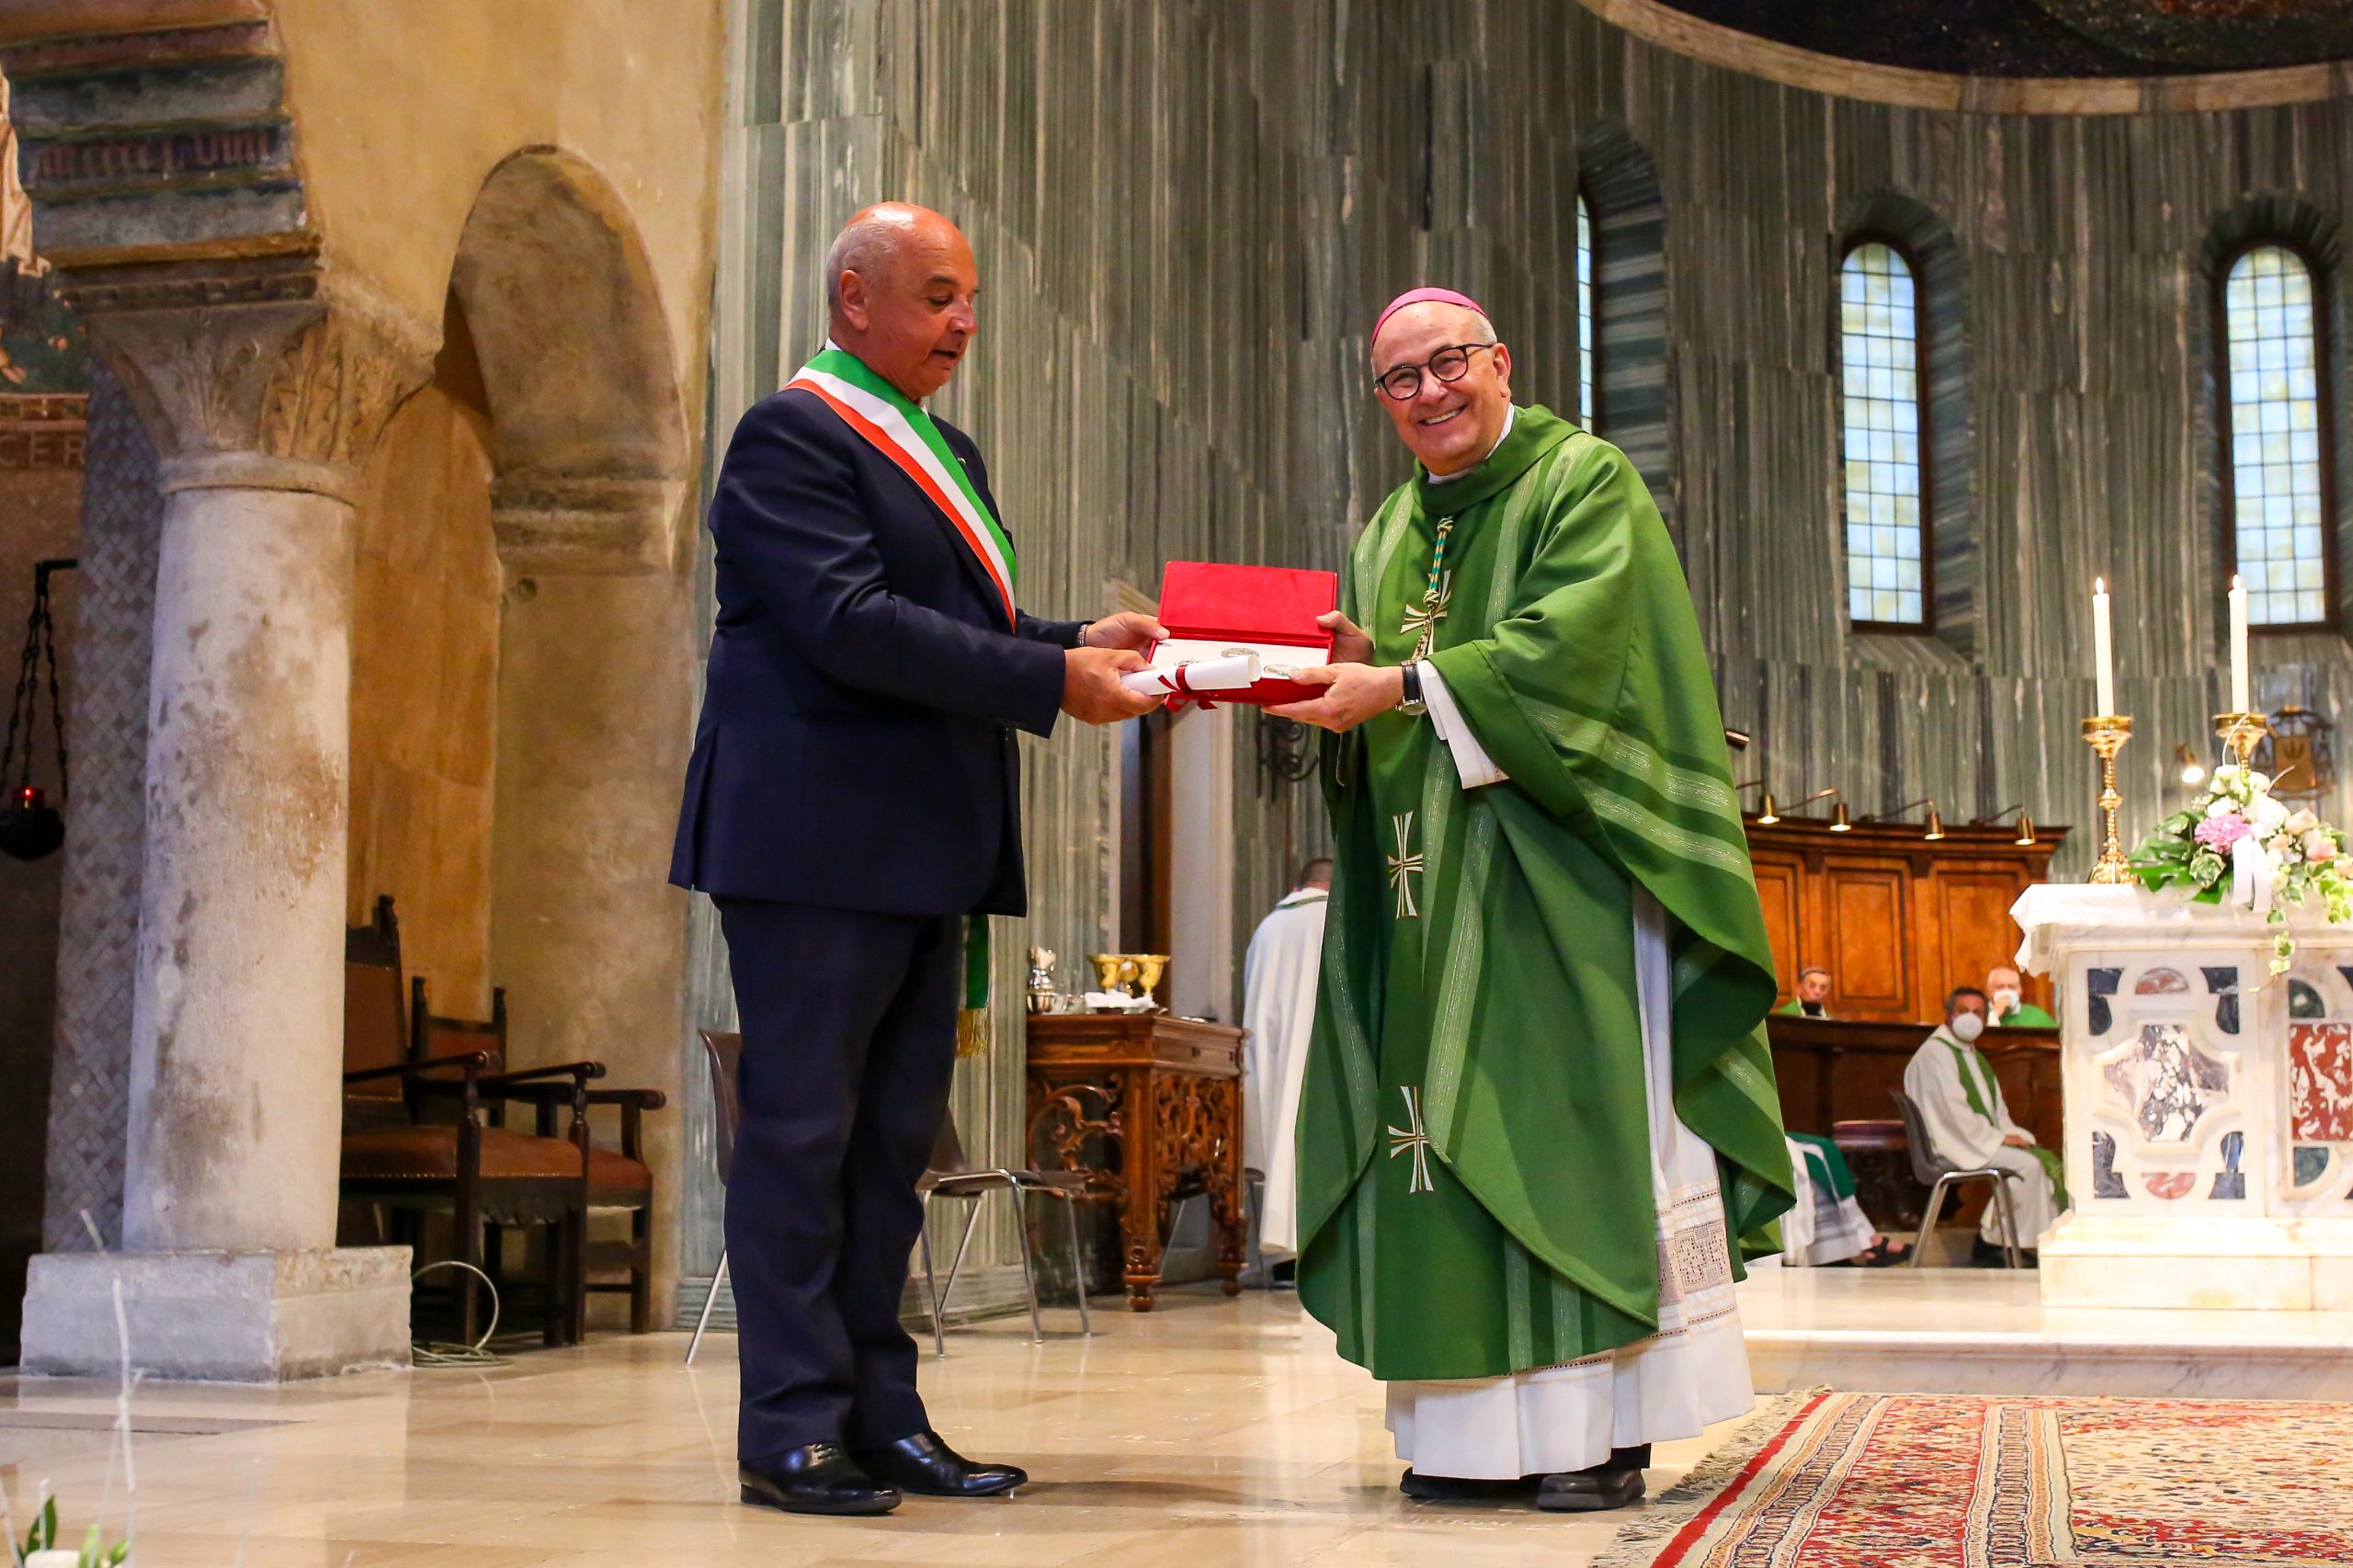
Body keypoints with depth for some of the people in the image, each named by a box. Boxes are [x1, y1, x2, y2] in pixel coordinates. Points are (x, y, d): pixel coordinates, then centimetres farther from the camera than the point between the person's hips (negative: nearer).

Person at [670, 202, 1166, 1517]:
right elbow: (850, 622, -19)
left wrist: (1080, 641, 1)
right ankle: (795, 1429, 3)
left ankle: (880, 1415, 16)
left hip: (926, 850, 9)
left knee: (894, 1139, 10)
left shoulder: (950, 453, 21)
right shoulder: (793, 435, -8)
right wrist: (1051, 681, -19)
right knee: (803, 1133, -3)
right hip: (818, 840, -9)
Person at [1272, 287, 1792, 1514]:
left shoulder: (1585, 481, 0)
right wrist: (1348, 671, -4)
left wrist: (1407, 684, -19)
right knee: (1449, 1142, 2)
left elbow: (1572, 637, -15)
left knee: (1574, 1130, -8)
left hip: (1560, 881, -6)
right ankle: (1479, 1430, 6)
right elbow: (1374, 701, 18)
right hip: (1432, 895, 6)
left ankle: (1607, 1429, -3)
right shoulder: (1388, 535, 20)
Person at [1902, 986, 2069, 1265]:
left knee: (2046, 1160, -6)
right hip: (1953, 1146, -10)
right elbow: (1953, 1109, -20)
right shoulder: (1935, 1053, -11)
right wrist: (1998, 1137, -15)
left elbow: (1996, 1106, 21)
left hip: (1984, 1139, 10)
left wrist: (2010, 1133, 1)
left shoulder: (1973, 1055, 20)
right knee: (2027, 1164, -23)